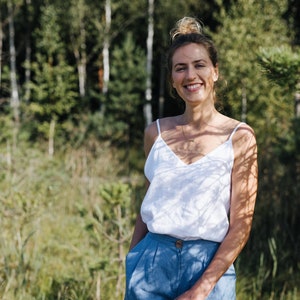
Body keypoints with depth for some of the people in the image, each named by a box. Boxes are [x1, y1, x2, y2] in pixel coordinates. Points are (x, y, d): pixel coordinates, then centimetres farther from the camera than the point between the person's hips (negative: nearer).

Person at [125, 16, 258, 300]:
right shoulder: (156, 132, 5)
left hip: (209, 268, -2)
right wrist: (131, 265, 10)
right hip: (151, 265, 2)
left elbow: (241, 225, -7)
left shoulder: (239, 137, -4)